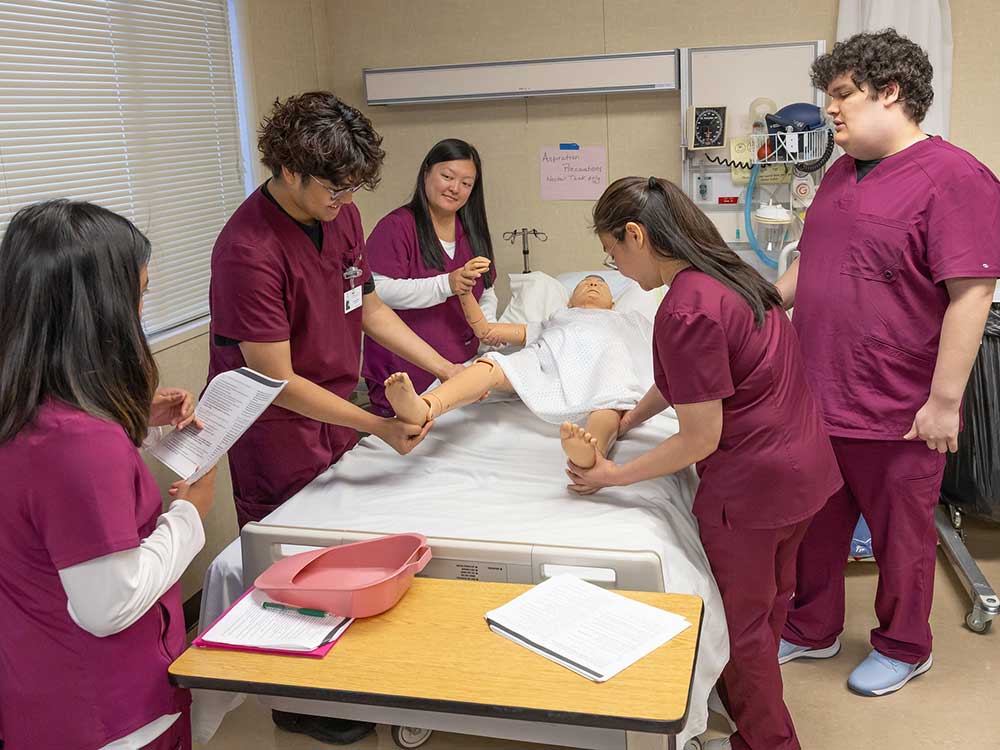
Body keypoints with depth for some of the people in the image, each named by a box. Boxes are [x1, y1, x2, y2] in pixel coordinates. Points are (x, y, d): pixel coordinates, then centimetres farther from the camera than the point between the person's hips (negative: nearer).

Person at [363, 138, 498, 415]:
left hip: (460, 367, 6)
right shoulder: (397, 226, -9)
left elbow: (486, 291, 22)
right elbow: (378, 291, -21)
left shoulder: (471, 231, 14)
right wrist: (447, 285, -26)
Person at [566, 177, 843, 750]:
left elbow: (701, 438, -21)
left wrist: (616, 475, -11)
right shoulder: (727, 272, 3)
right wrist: (627, 421, 20)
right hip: (805, 467, 9)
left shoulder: (685, 310, -27)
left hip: (750, 487, -9)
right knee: (770, 602, 27)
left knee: (742, 622, 13)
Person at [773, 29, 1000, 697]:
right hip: (816, 397, 8)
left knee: (901, 536, 12)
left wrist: (945, 402, -21)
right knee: (816, 527, 19)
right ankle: (813, 630, 38)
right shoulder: (841, 174, 10)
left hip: (896, 412, -7)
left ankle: (904, 647, 34)